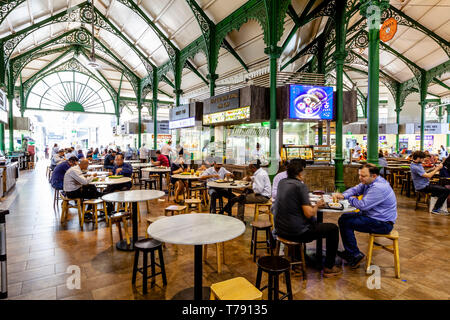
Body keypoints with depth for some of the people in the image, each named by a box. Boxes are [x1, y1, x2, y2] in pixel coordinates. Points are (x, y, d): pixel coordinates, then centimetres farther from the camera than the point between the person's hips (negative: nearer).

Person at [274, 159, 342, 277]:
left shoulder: (281, 182, 5)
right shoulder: (300, 185, -17)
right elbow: (309, 213, -19)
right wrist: (317, 206, 0)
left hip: (280, 230, 8)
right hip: (296, 233, -8)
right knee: (333, 229, 7)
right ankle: (328, 268, 16)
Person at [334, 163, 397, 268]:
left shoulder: (379, 187, -27)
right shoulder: (368, 182, 4)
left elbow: (363, 205, -29)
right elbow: (355, 189, 8)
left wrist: (350, 199, -9)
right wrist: (343, 195, -14)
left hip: (382, 224, -10)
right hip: (372, 216, 10)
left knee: (346, 222, -15)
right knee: (344, 217, 9)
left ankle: (356, 255, -2)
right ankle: (349, 252, 17)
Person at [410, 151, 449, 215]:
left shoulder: (418, 164, 9)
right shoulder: (415, 167, -24)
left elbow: (425, 174, 15)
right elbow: (428, 176, -24)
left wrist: (433, 169, 2)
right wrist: (437, 168, -14)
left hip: (425, 185, 11)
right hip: (423, 187, -11)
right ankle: (435, 209, -7)